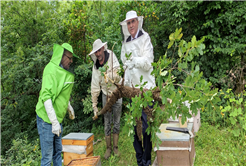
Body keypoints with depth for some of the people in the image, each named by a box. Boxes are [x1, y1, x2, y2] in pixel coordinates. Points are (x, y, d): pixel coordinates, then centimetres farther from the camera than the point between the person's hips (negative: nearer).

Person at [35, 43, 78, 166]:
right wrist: (54, 122, -28)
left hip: (57, 118, 9)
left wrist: (69, 107, 27)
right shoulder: (51, 70, -19)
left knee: (58, 152, 17)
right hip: (47, 119, -9)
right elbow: (46, 97, -27)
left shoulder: (62, 71, 10)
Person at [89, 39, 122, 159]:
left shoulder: (112, 57, -16)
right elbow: (95, 87, -4)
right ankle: (108, 148, 21)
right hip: (105, 94, 2)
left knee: (116, 122, 8)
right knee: (107, 123, 7)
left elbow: (118, 76, -23)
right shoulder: (95, 66, -7)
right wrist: (94, 105, -4)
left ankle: (115, 147, 22)